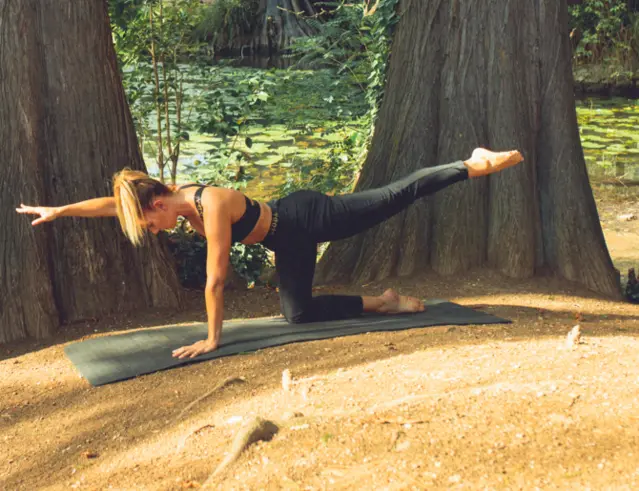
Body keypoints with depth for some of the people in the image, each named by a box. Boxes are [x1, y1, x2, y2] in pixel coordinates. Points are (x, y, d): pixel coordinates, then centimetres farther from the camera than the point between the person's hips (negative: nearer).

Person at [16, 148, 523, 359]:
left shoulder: (212, 209, -32)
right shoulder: (180, 195, -7)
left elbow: (216, 280, -31)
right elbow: (114, 202, 2)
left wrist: (212, 338, -25)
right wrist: (58, 210, 3)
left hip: (309, 218, -8)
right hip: (290, 241, 8)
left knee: (398, 196, -2)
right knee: (298, 313, 9)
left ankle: (476, 165, 11)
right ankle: (380, 301, 22)